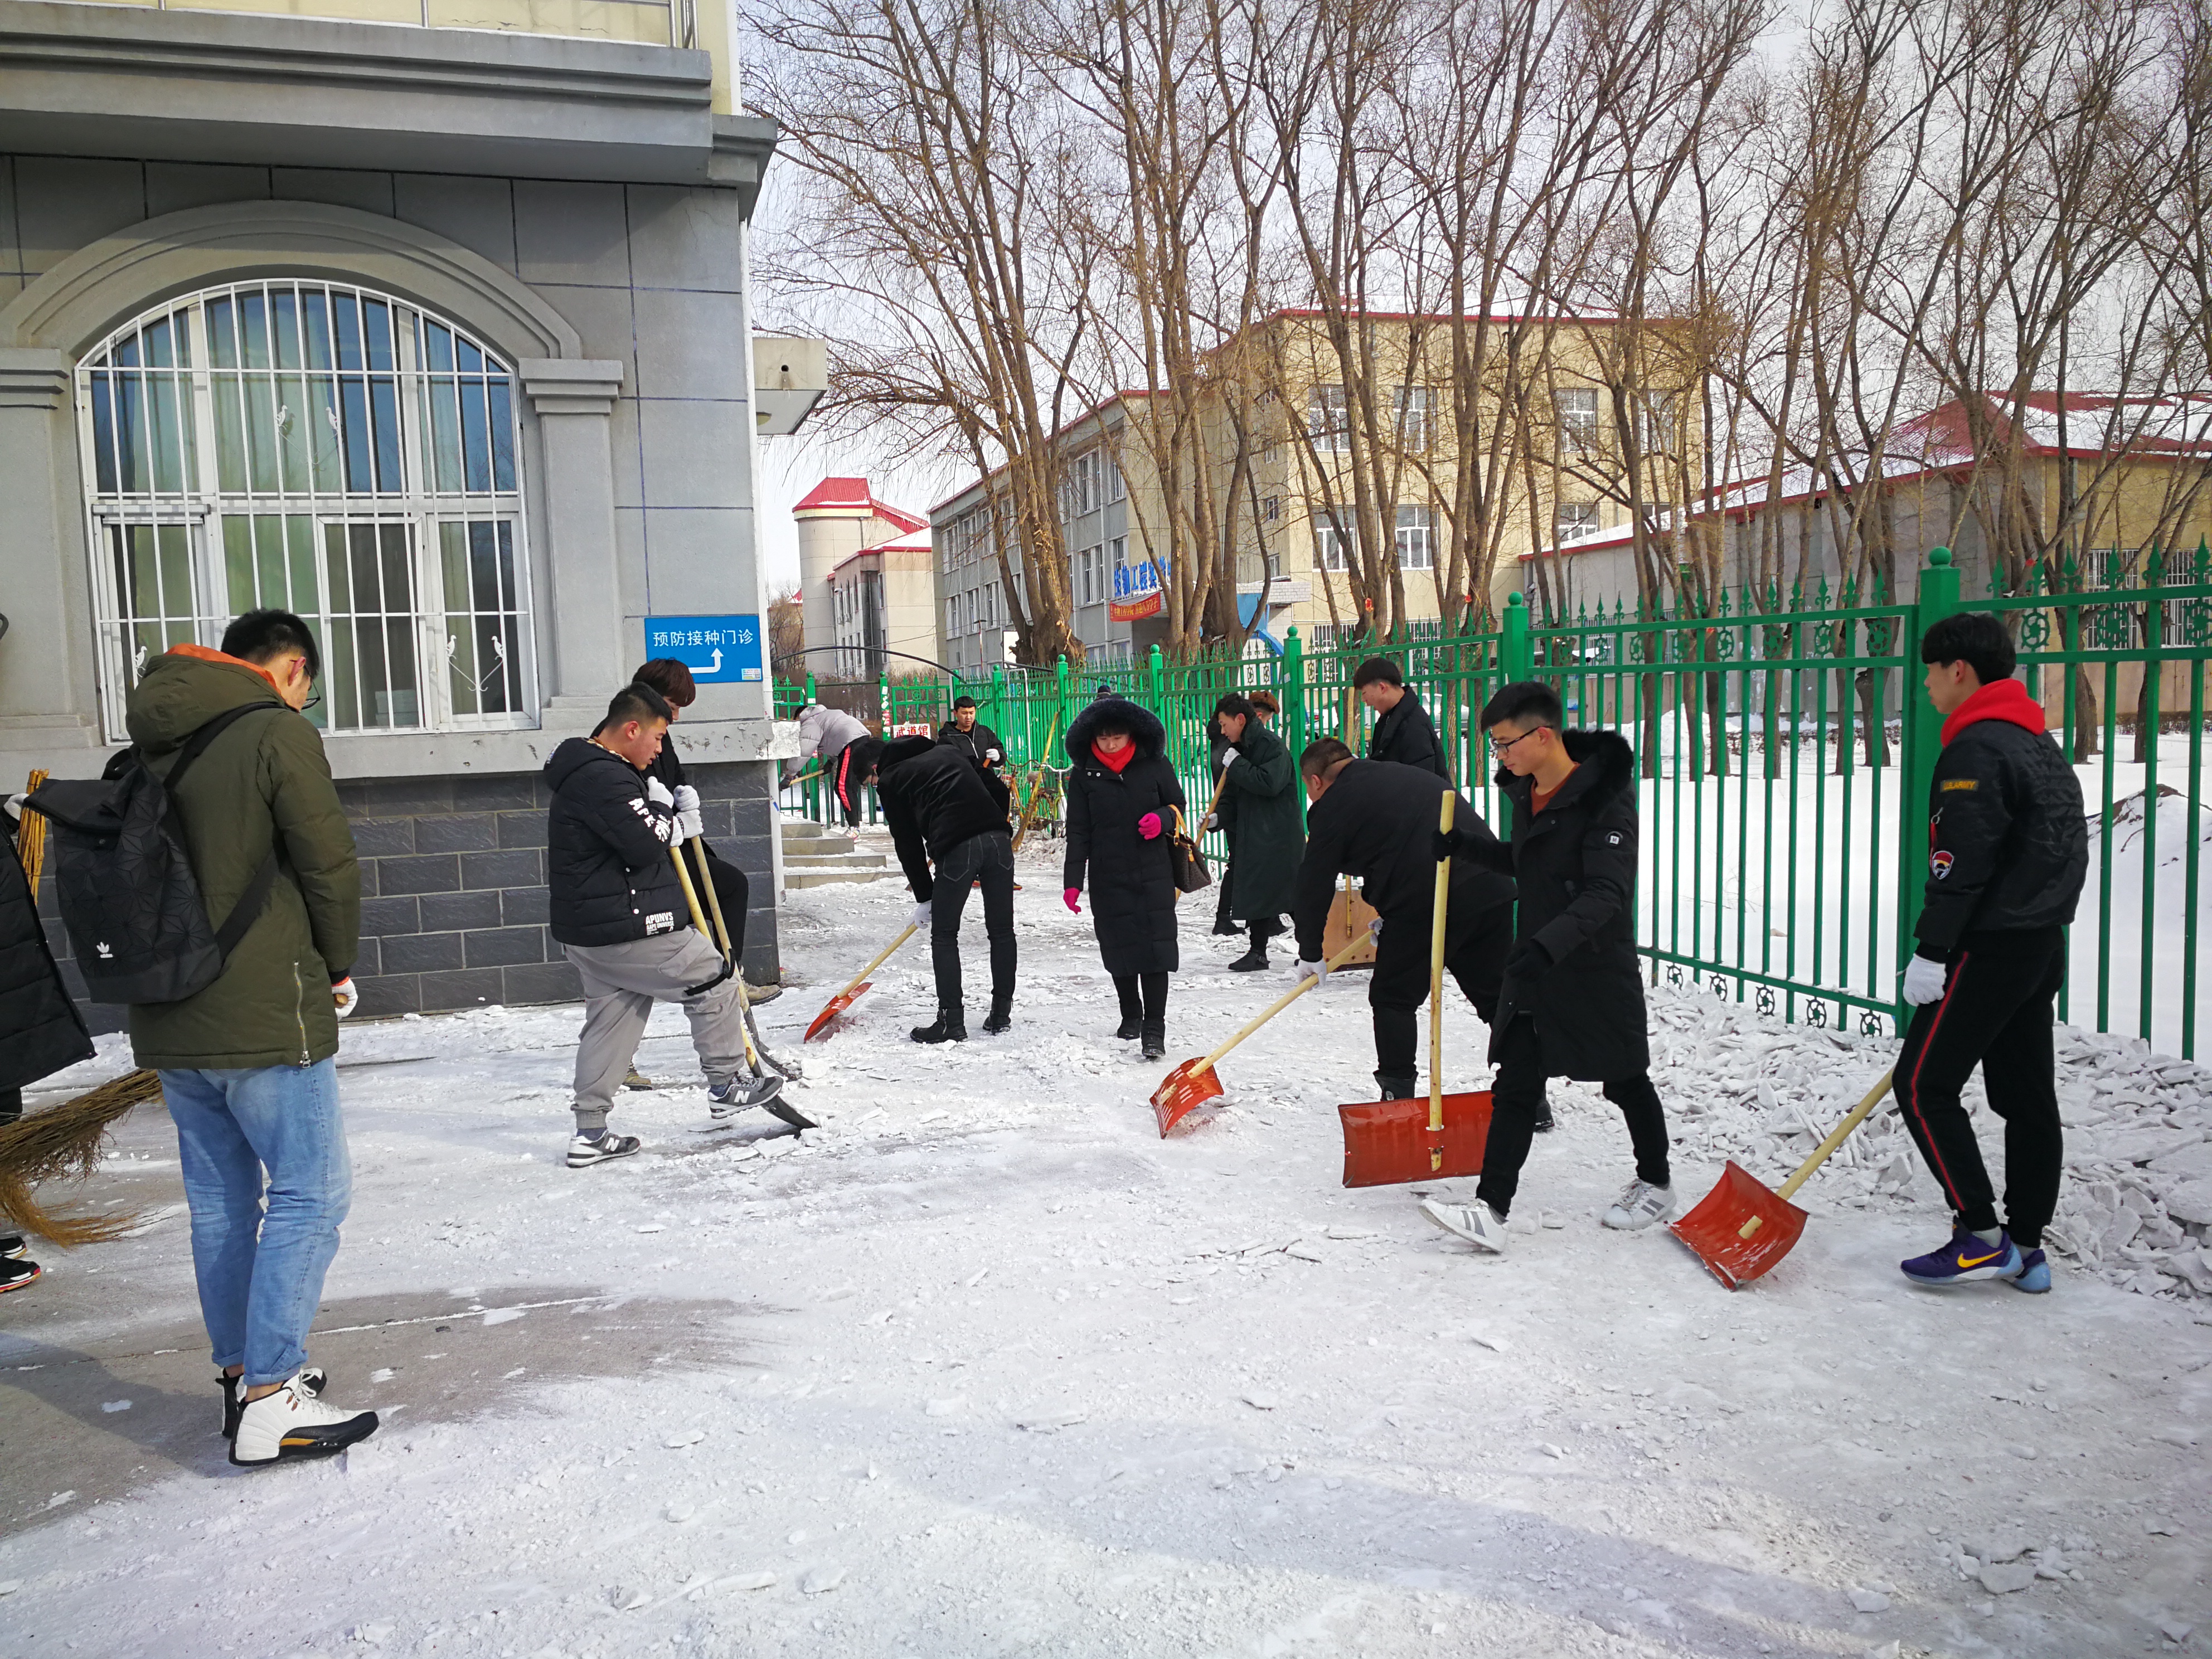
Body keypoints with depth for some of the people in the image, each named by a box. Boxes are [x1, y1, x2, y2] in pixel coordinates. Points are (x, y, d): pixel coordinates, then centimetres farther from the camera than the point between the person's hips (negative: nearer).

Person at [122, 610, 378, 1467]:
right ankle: (270, 1398, -3)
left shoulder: (148, 744, 11)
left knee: (220, 1198, 16)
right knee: (309, 1192, -1)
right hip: (263, 1017, -8)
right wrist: (336, 968, 2)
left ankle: (240, 1372, 25)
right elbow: (330, 865, -13)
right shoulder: (277, 732, -10)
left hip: (167, 1018, 8)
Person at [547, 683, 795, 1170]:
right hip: (628, 931, -11)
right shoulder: (603, 778, -19)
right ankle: (727, 1087, 15)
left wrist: (662, 808, 2)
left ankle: (590, 1133, 16)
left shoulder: (588, 770, 17)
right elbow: (643, 841, -25)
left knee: (610, 1021, 14)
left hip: (587, 933, 11)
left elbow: (635, 829, 22)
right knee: (710, 979, 3)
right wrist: (673, 823, -5)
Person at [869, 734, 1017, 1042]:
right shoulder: (947, 751, 28)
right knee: (1002, 930, 14)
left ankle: (952, 1022, 8)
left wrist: (924, 898, 18)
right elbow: (1000, 791, 22)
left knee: (944, 935, 9)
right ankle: (1002, 1014, 21)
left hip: (957, 848, -5)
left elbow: (908, 844, 12)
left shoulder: (890, 781, 13)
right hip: (998, 839, 5)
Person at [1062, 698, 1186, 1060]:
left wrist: (1162, 818, -12)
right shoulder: (1084, 774, 0)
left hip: (1153, 871, -1)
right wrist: (1073, 881, -5)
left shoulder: (1155, 765, -1)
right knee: (1119, 946, 7)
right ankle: (1131, 1016, 28)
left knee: (1155, 944, -7)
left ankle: (1154, 1028, -5)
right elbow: (1078, 832, 2)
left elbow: (1177, 803, 11)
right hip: (1108, 877, 1)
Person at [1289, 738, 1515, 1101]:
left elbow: (1312, 887, 8)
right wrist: (1390, 915, 33)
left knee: (1393, 999, 11)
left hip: (1427, 905, -7)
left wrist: (1310, 955, 20)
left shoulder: (1333, 807, 5)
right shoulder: (1409, 775, 26)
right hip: (1492, 890, 7)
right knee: (1496, 995, 16)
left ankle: (1398, 1098, 13)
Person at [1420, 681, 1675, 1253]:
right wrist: (1466, 845, 7)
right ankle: (1491, 1211, -3)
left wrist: (1549, 944, -43)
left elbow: (1607, 894, -30)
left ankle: (1656, 1185, 35)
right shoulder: (1527, 792, 5)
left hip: (1598, 970, -7)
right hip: (1535, 967, 7)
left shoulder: (1605, 799, -20)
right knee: (1514, 1089, 0)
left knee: (1626, 1081, 13)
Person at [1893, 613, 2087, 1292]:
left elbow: (1962, 862, -21)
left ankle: (1980, 1238, -2)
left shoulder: (1976, 748, -15)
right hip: (2042, 943, 10)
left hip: (1988, 948, -10)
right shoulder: (2040, 744, 16)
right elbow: (2058, 850, 20)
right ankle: (2026, 1246, 18)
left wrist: (1931, 950, -18)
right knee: (2027, 1095, 12)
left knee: (1924, 1086, -3)